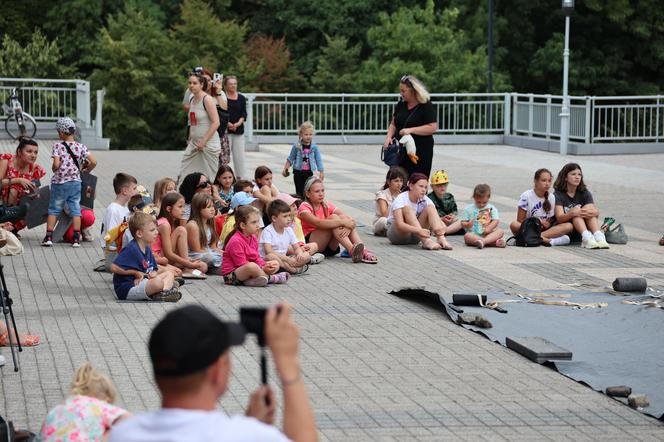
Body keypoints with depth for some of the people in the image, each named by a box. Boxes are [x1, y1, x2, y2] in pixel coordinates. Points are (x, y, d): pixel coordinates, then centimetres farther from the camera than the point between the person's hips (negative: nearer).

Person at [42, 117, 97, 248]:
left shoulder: (58, 146, -9)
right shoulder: (81, 147, -1)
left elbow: (56, 164, -18)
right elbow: (93, 162, -6)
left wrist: (53, 169, 4)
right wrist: (85, 171, 12)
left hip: (59, 183, -2)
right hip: (75, 182, 2)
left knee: (53, 209, 9)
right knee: (75, 209, 7)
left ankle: (49, 237, 6)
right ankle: (76, 238, 4)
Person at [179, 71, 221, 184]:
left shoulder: (207, 99, -12)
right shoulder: (192, 99, 12)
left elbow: (216, 123, -18)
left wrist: (204, 141, -19)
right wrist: (190, 139, 16)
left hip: (208, 144, -8)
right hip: (194, 143, 8)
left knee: (207, 177, -4)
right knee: (183, 175, 0)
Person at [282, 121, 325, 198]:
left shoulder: (314, 147, -4)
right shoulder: (297, 146, -4)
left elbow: (318, 160, 1)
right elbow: (290, 159, 7)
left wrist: (321, 172, -3)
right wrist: (285, 169, 9)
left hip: (309, 172, 1)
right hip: (298, 172, -1)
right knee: (300, 192, 2)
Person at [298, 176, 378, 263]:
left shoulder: (327, 206, 9)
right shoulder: (304, 207, -7)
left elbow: (349, 219, -4)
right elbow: (318, 223, -28)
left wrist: (348, 227, -28)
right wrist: (342, 222, -33)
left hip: (330, 248, 6)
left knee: (343, 217, -16)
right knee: (333, 217, -24)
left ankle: (363, 251, -32)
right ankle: (352, 250, -42)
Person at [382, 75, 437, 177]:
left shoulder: (426, 106, -8)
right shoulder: (401, 105, 11)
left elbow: (433, 127, -16)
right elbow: (393, 124, 18)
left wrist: (410, 130, -21)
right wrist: (389, 137, -3)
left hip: (420, 152, -6)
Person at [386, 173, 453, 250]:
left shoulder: (425, 200, -4)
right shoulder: (401, 199, -20)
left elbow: (437, 218, -14)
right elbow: (399, 224, -34)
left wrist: (441, 227, -39)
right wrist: (419, 231, -49)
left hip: (414, 237, 5)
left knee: (430, 207, -14)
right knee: (407, 209, -30)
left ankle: (441, 239, -34)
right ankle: (426, 241, -45)